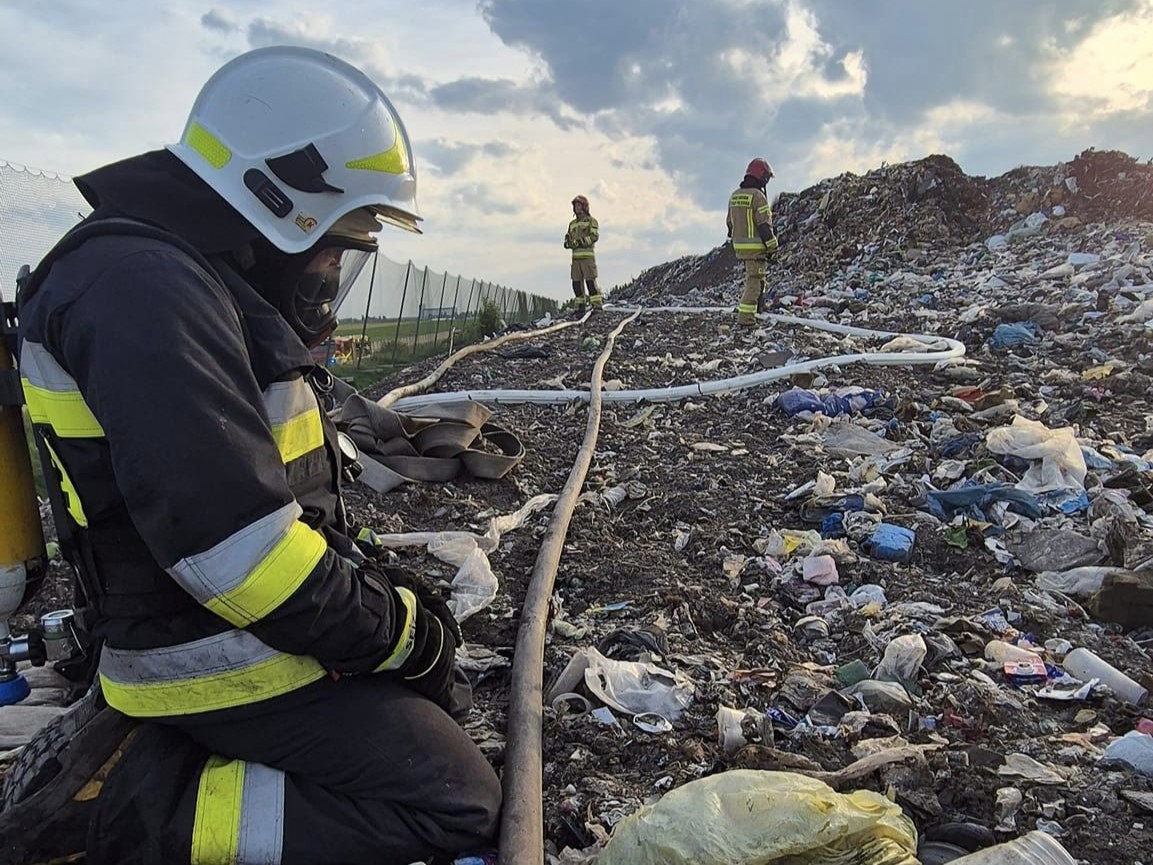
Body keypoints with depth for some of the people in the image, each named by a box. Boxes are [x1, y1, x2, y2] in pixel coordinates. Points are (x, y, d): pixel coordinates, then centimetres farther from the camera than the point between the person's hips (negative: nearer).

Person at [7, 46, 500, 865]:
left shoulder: (208, 284, 11)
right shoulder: (143, 285, -22)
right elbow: (231, 544, -28)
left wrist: (382, 588, 6)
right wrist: (400, 632, -16)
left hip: (260, 626, 10)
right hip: (226, 658, -10)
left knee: (436, 697, 22)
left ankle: (174, 748, 14)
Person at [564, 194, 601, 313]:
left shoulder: (591, 220, 3)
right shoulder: (572, 223, 21)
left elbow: (595, 236, -10)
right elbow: (568, 237, 18)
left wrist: (581, 241, -20)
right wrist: (568, 242, -6)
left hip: (587, 255, -6)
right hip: (576, 256, 6)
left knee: (590, 280, -11)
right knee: (576, 282, 4)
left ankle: (597, 304, -8)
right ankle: (580, 306, 10)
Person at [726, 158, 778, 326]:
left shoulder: (734, 195, 10)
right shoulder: (758, 196, -15)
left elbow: (730, 222, 17)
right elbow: (764, 225, -17)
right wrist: (772, 247, -11)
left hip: (739, 245, 8)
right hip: (756, 246, -8)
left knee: (752, 277, 24)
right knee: (754, 281, -3)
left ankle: (755, 308, 29)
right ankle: (746, 318, -5)